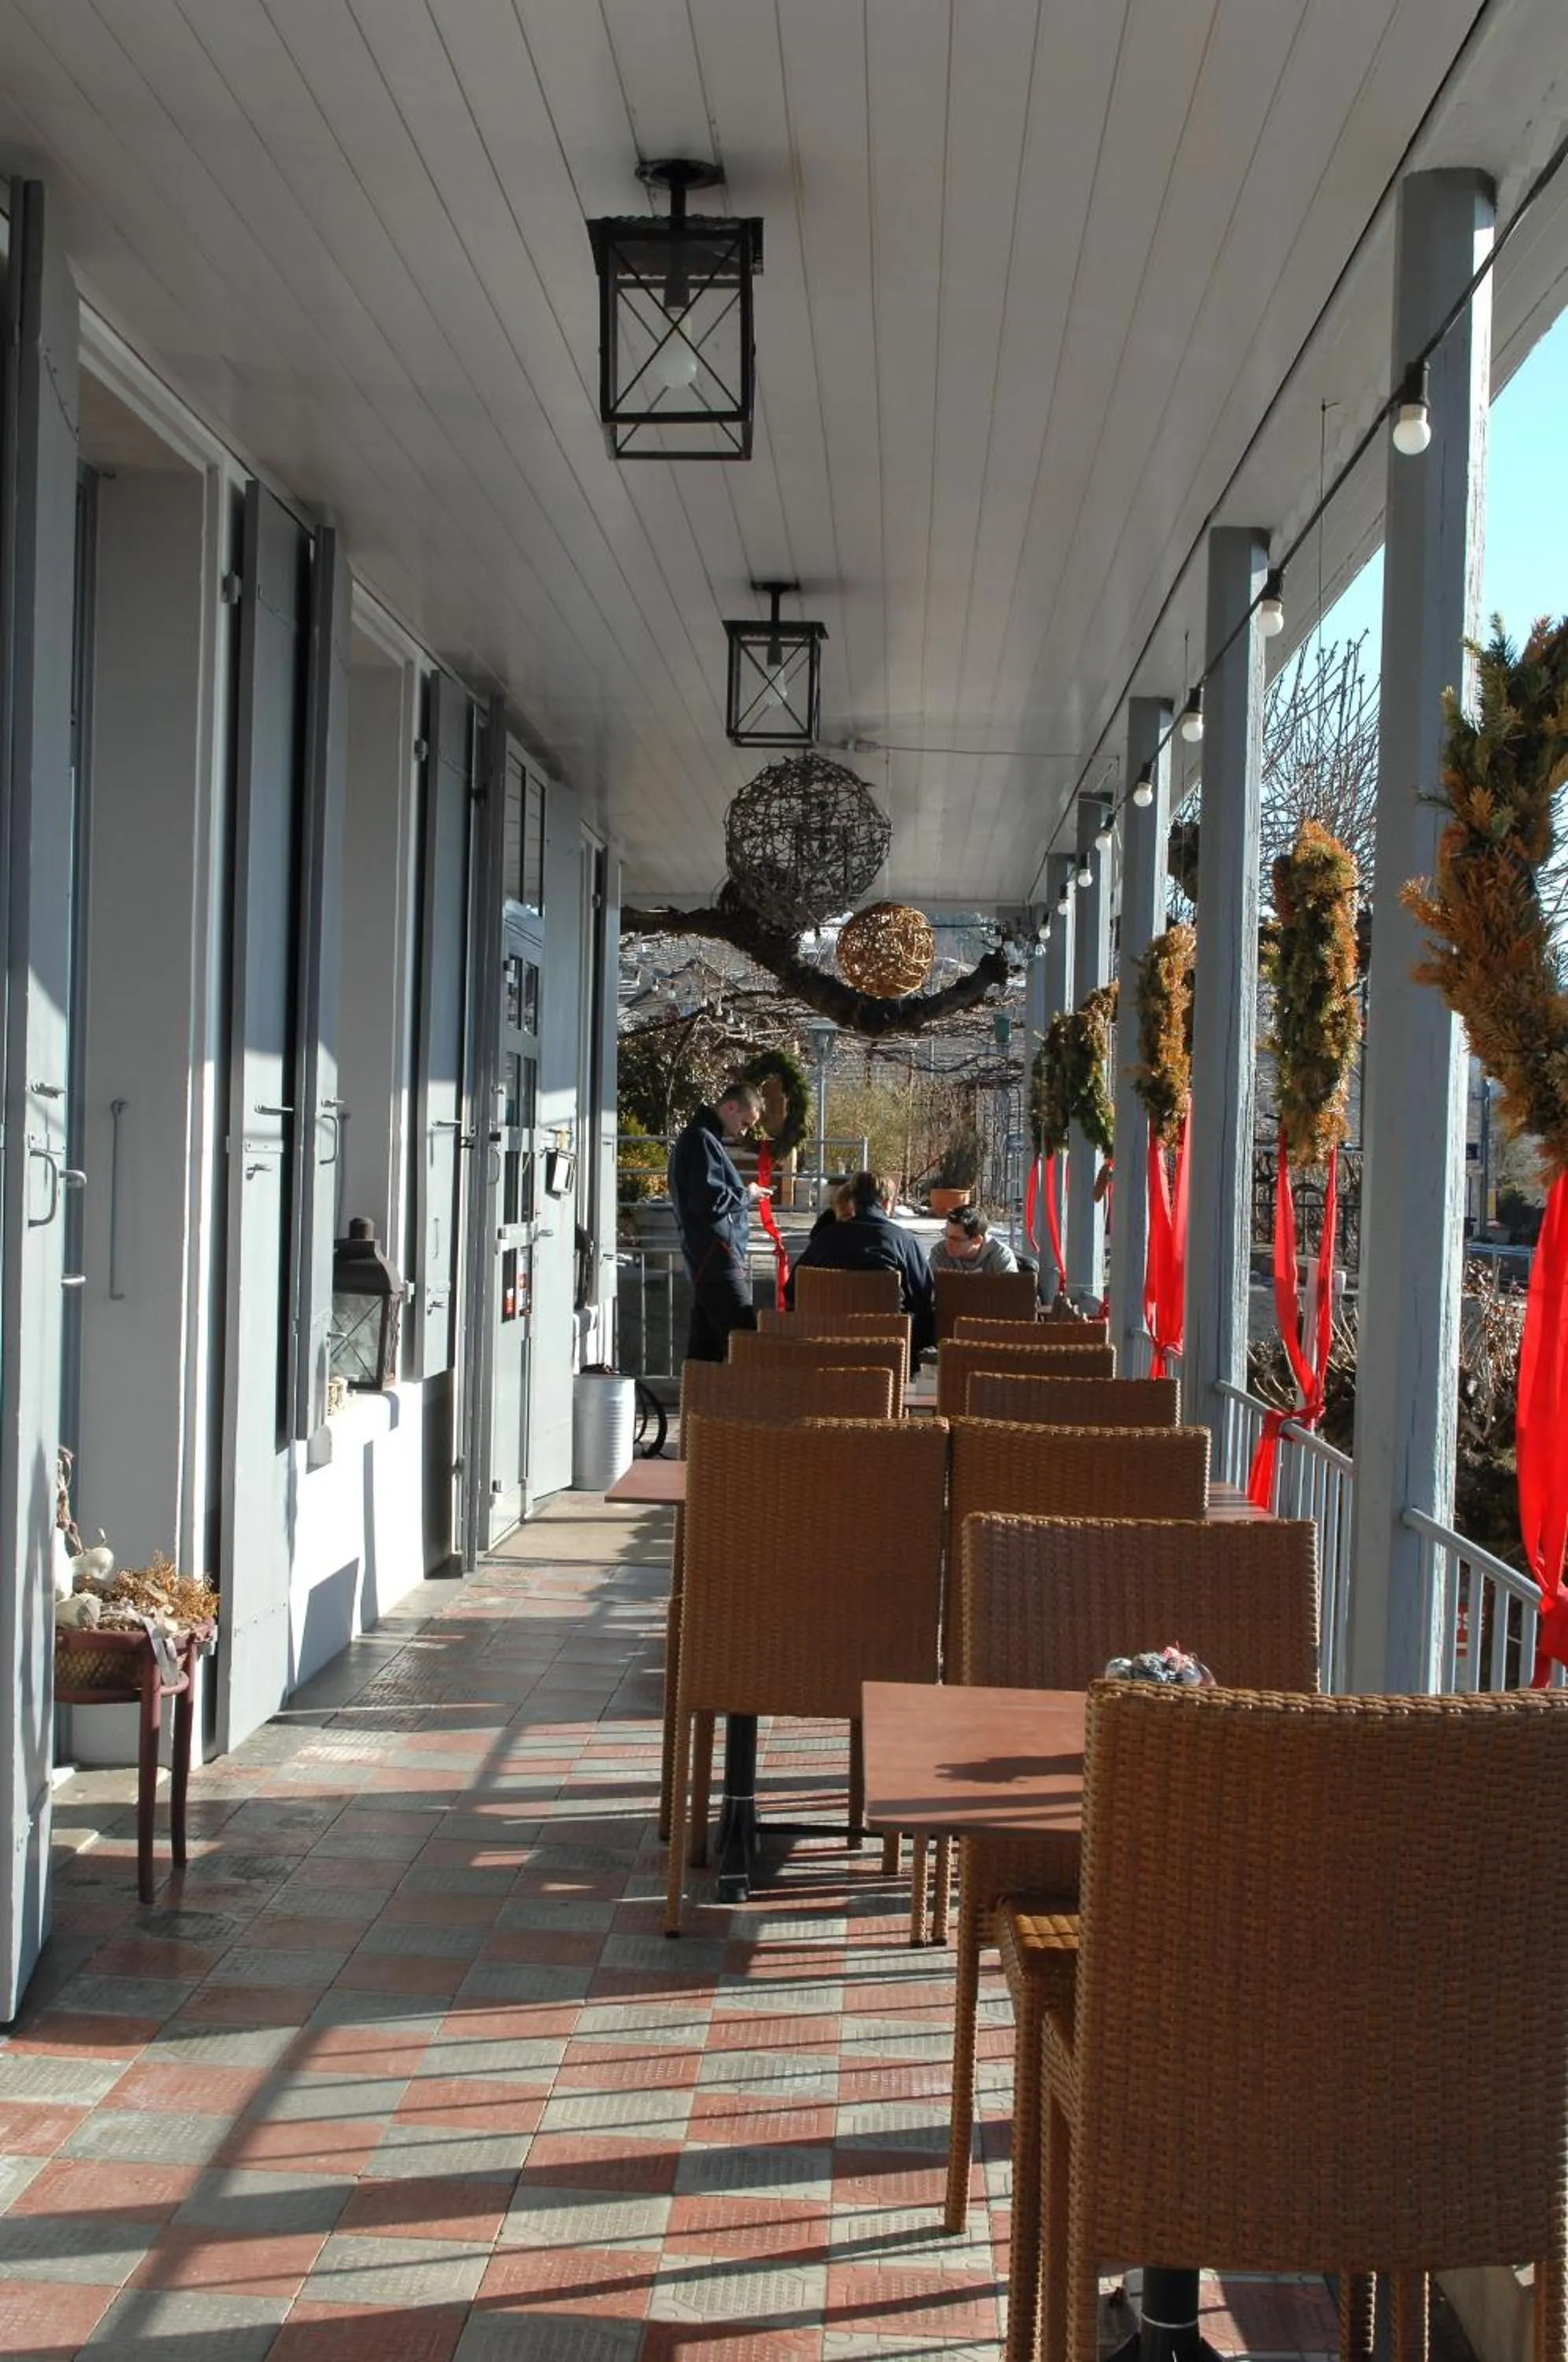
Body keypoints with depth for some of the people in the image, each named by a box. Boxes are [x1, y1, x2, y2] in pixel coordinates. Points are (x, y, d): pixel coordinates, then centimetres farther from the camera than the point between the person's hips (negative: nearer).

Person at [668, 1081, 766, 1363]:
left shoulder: (705, 1139, 21)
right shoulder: (702, 1140, -11)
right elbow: (708, 1199, -21)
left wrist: (743, 1193, 13)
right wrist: (746, 1195, -7)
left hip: (707, 1262, 11)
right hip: (718, 1261, -11)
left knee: (705, 1345, 10)